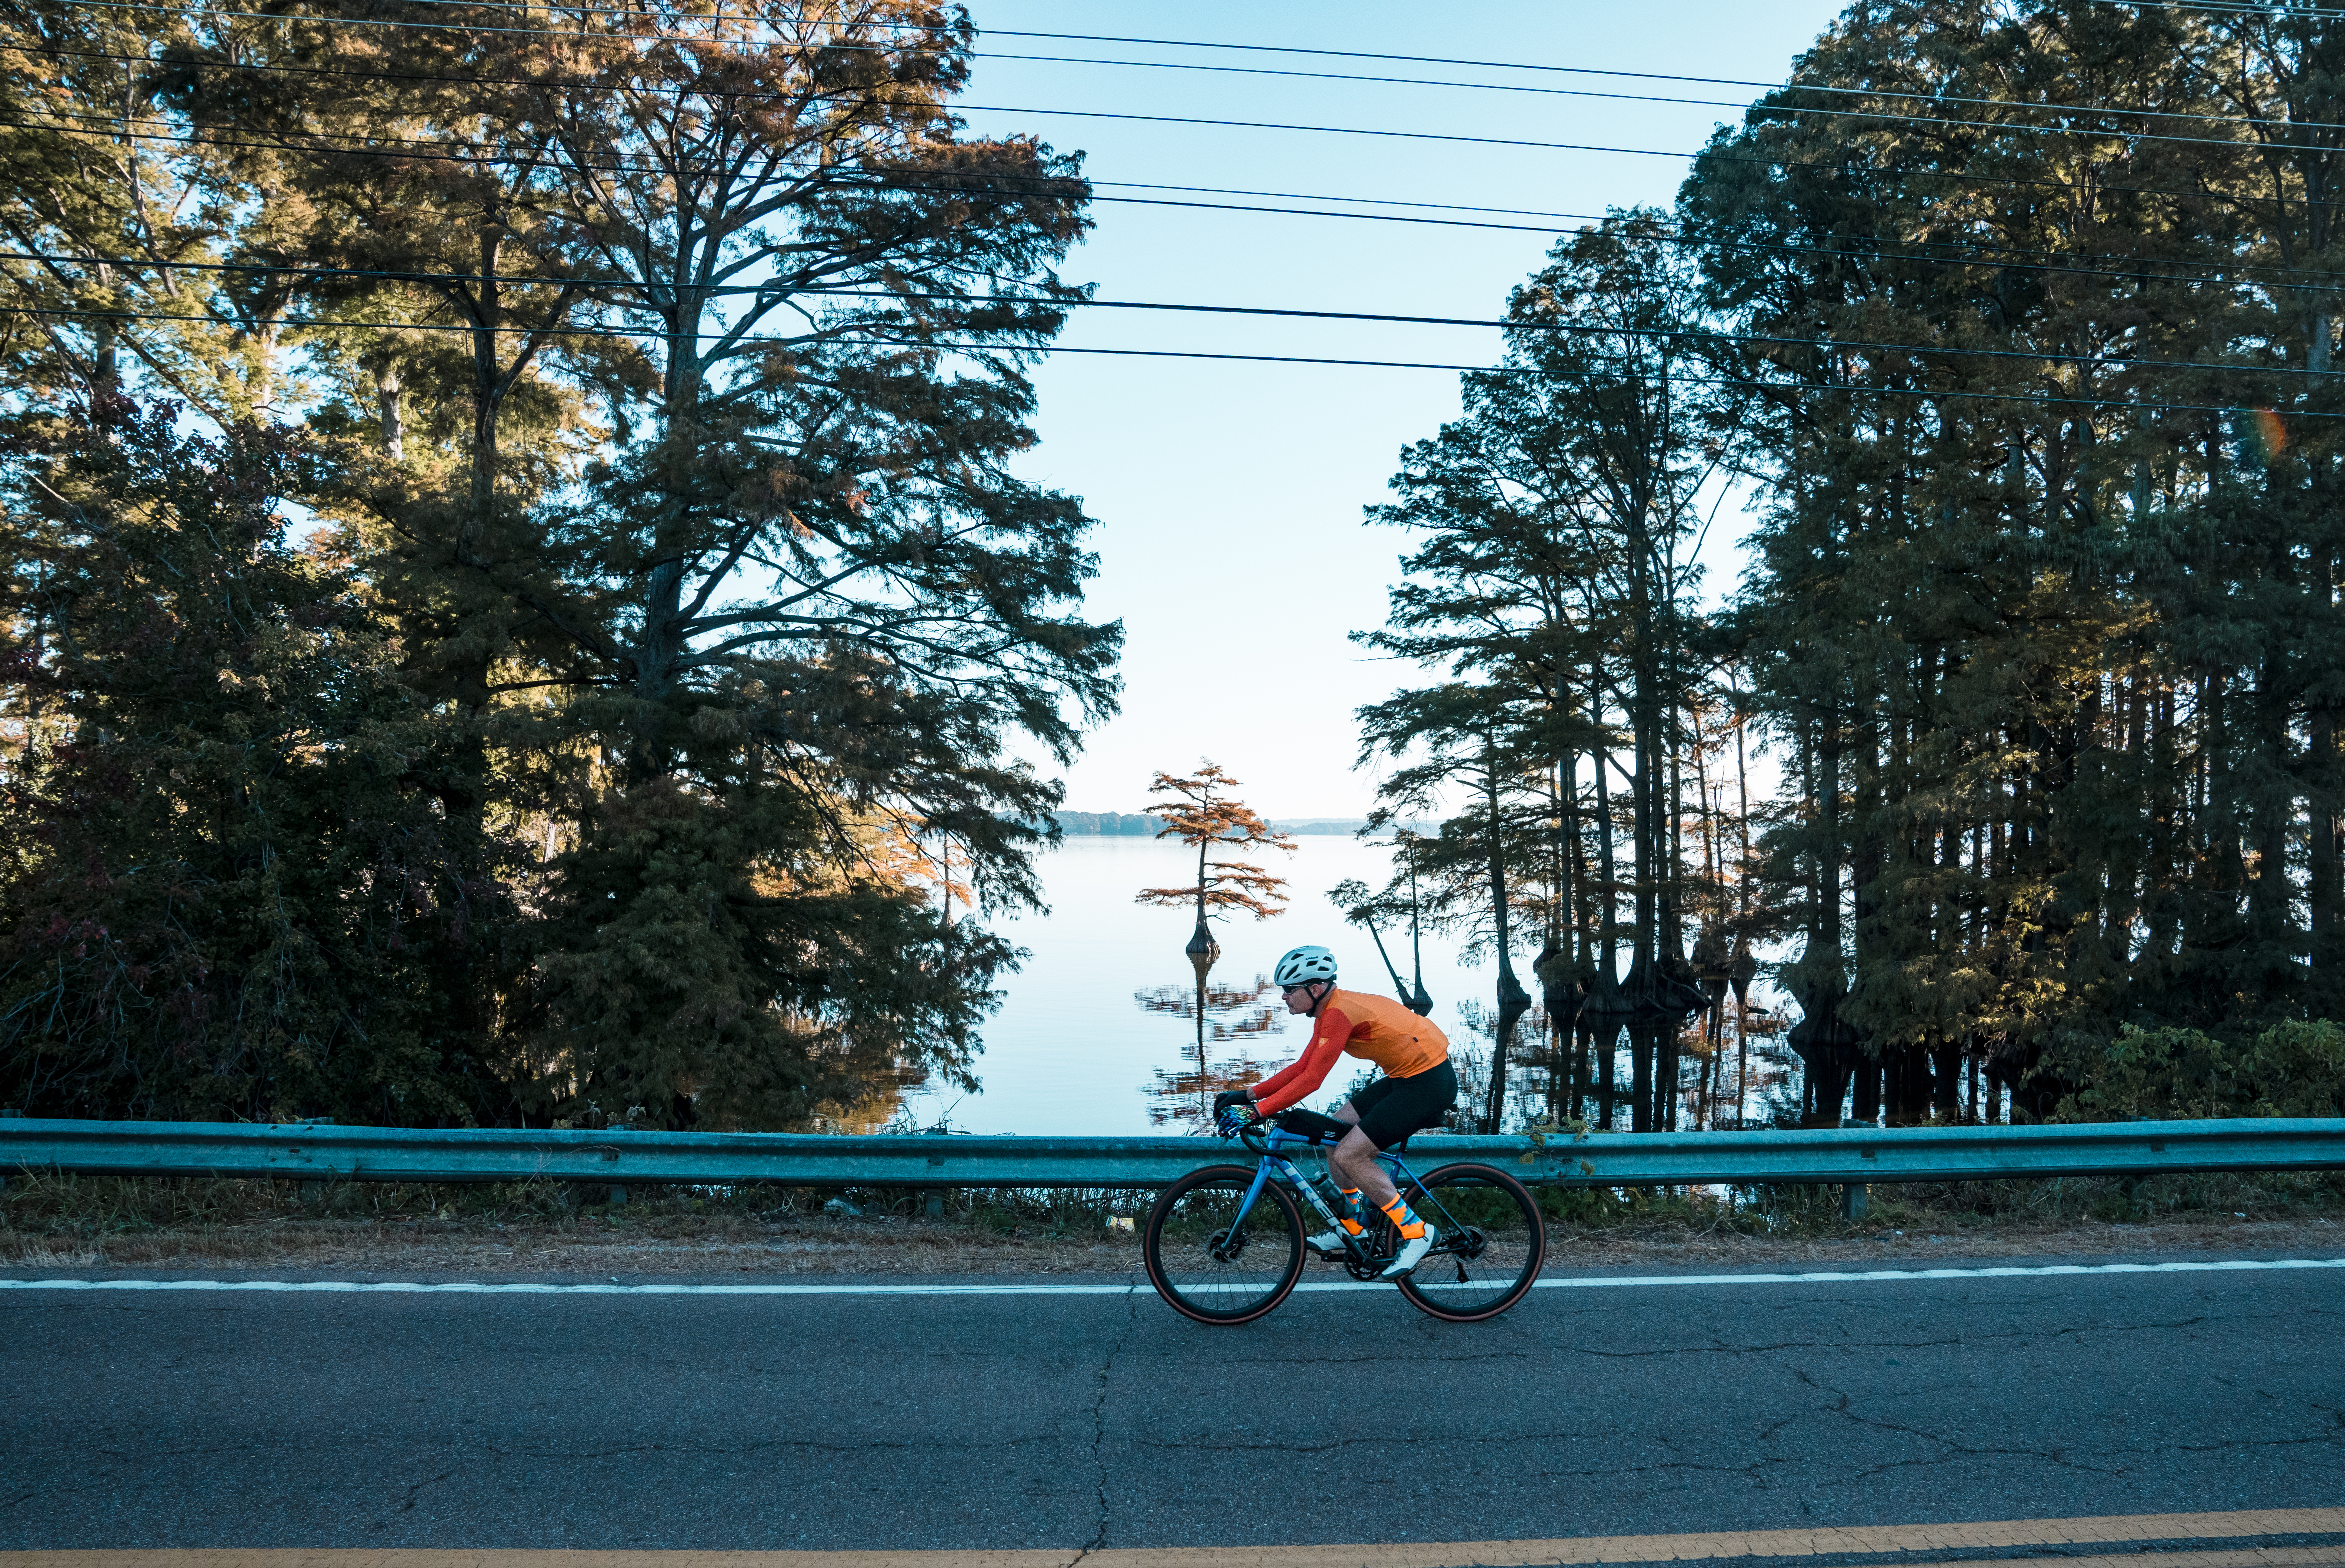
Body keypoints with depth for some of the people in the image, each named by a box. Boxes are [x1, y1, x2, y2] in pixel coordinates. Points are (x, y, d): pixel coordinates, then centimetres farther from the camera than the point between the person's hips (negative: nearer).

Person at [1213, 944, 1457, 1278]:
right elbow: (1301, 1067, 12)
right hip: (1406, 1077, 10)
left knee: (1348, 1156, -12)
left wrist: (1256, 1111, -24)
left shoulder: (1339, 1014, -22)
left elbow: (1310, 1081, -25)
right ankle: (1352, 1228, 20)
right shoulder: (1330, 1011, 8)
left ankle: (1417, 1233, -2)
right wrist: (1248, 1094, 7)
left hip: (1430, 1082, -10)